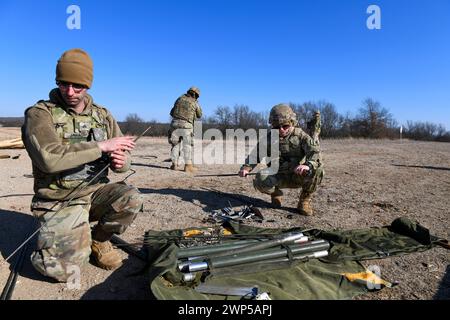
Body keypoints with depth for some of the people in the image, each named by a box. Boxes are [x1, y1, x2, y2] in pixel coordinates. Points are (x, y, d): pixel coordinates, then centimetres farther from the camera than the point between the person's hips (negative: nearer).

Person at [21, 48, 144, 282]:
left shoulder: (102, 115, 5)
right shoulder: (40, 114, -10)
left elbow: (123, 155, 7)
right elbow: (49, 158, -28)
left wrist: (121, 161, -18)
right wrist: (101, 146, -25)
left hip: (95, 191, 4)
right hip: (60, 200, -4)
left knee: (132, 199, -26)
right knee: (62, 269, -18)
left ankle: (99, 239, 5)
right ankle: (61, 238, 20)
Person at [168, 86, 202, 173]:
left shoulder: (179, 99, 11)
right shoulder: (195, 103, 2)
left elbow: (172, 113, 15)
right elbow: (199, 115, 17)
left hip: (175, 124, 3)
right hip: (186, 125, -3)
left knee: (175, 144, 13)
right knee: (188, 146, 5)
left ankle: (174, 164, 15)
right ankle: (188, 166, 0)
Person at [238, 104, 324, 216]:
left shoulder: (300, 136, -7)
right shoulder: (268, 138, 0)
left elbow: (315, 152, -22)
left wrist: (308, 165, -45)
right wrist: (246, 167, -20)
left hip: (298, 176, -1)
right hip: (279, 177, 1)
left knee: (317, 170, -29)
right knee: (260, 181, -30)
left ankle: (304, 201, -4)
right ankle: (276, 193, 8)